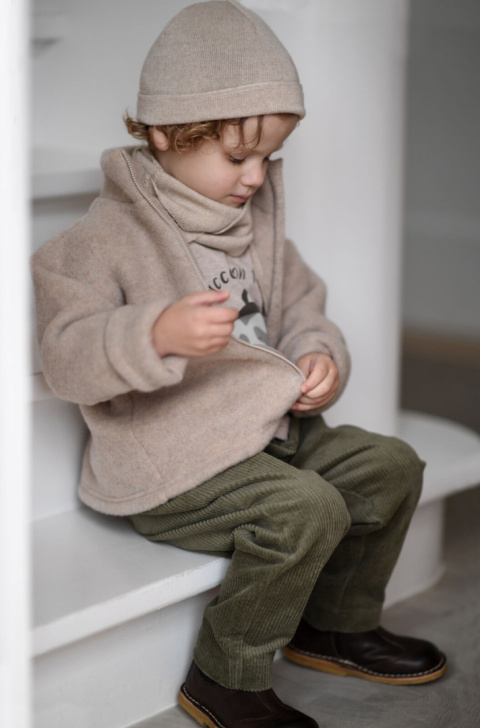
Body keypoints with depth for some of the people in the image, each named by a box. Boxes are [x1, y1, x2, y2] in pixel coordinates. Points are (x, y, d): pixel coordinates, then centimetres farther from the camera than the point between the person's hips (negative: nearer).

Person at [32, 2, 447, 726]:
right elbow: (67, 358, -23)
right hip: (169, 463, -9)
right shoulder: (106, 237, -15)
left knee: (390, 466, 4)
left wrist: (321, 357, -4)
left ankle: (336, 622, 24)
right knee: (307, 509, -26)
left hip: (268, 428, 9)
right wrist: (158, 335, -40)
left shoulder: (256, 223, 11)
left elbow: (301, 306, 19)